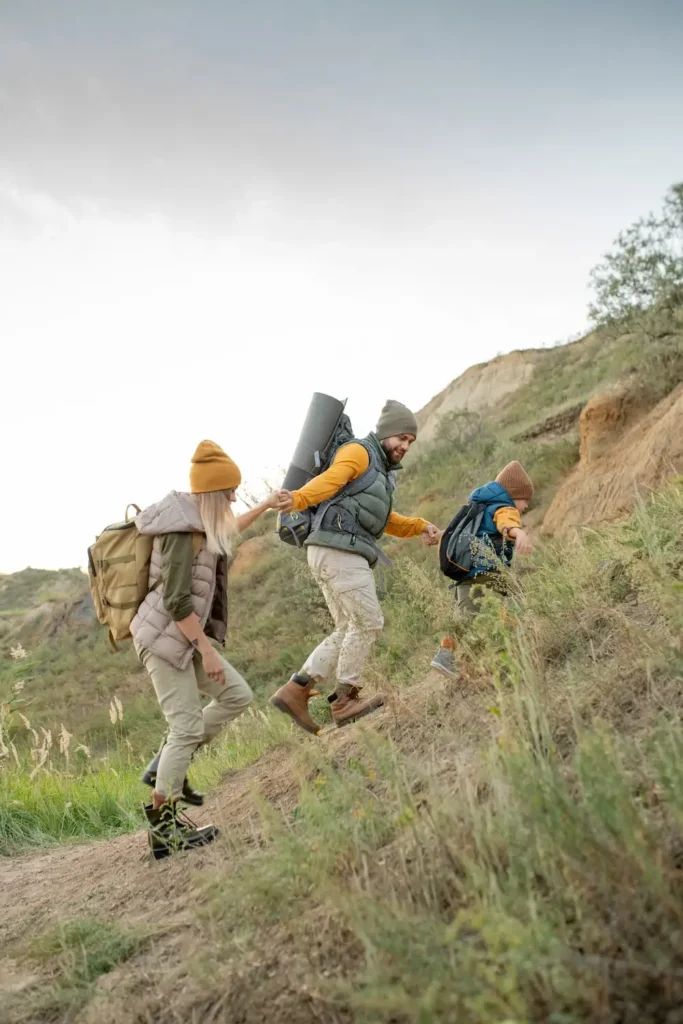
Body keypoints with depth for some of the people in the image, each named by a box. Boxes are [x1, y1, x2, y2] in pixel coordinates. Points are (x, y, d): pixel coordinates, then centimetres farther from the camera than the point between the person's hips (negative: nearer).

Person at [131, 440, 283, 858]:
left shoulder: (197, 520, 8)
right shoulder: (184, 531, -20)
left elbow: (227, 534, 32)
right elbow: (176, 601, -24)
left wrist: (265, 506, 31)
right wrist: (207, 649, -20)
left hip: (182, 635, 10)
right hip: (165, 636, -10)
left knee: (238, 695, 8)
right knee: (187, 726, -5)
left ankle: (165, 767, 17)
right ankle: (163, 830, 7)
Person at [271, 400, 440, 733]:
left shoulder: (379, 471, 27)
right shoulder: (358, 452, -2)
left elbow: (384, 520, 33)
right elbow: (328, 480, -21)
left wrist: (420, 527, 17)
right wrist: (297, 499, -41)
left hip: (339, 555, 10)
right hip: (339, 551, -10)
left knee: (348, 632, 9)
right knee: (368, 623, -4)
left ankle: (294, 692, 5)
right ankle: (345, 700, 5)